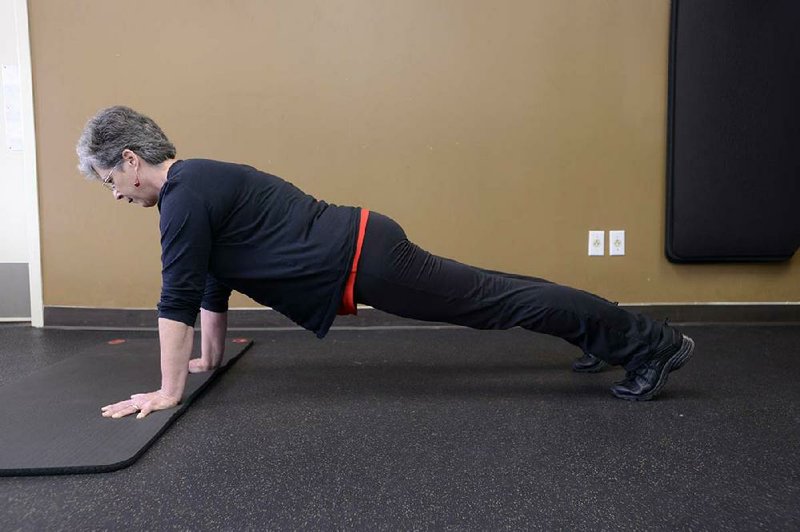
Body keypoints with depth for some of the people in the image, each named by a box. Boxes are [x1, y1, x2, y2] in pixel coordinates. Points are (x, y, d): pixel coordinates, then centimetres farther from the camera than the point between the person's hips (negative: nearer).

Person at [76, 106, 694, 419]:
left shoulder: (184, 195, -11)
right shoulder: (198, 183, 19)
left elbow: (179, 299, -13)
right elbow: (212, 282, 27)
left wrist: (167, 391, -4)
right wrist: (210, 358, 32)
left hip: (360, 259, -9)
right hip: (358, 250, 9)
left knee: (497, 302, -4)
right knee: (489, 297, 16)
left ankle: (651, 344, 8)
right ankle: (616, 338, 32)